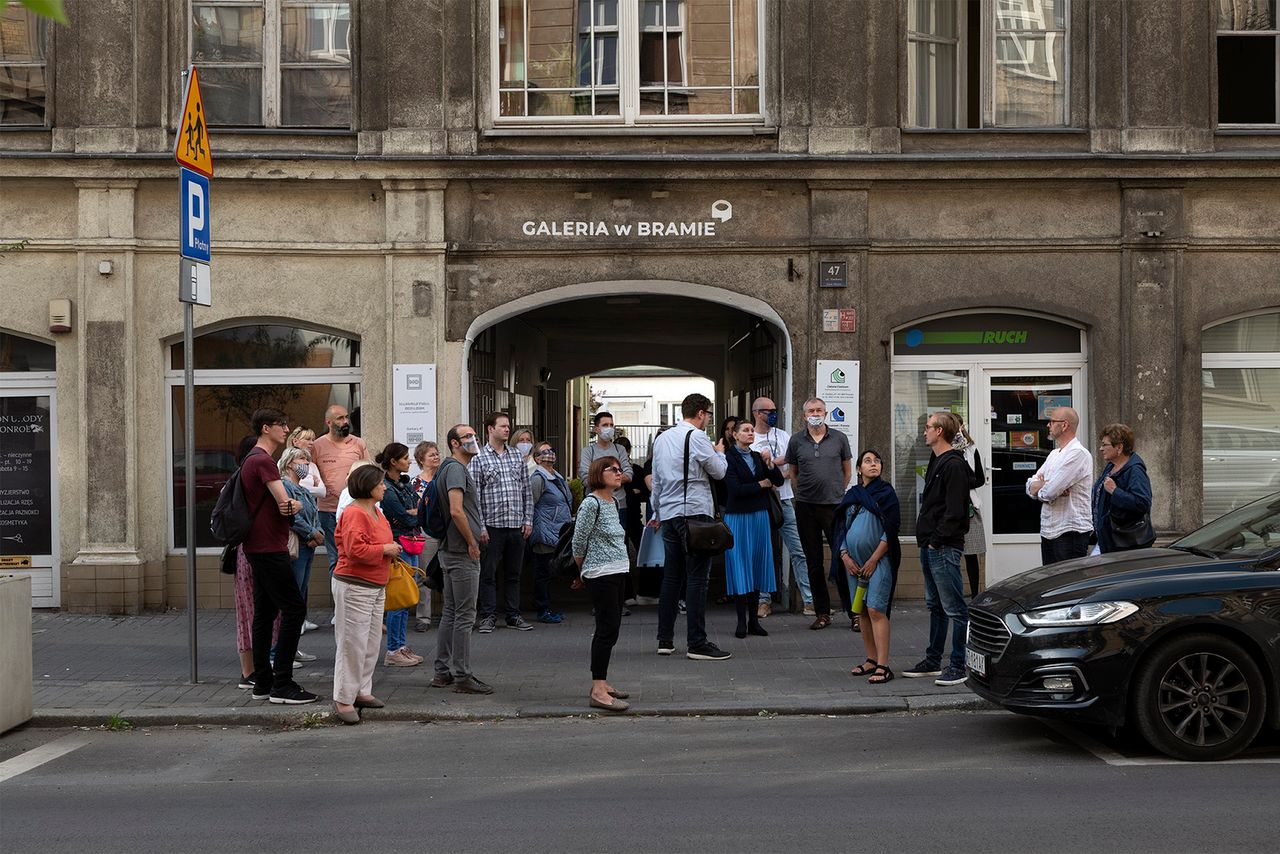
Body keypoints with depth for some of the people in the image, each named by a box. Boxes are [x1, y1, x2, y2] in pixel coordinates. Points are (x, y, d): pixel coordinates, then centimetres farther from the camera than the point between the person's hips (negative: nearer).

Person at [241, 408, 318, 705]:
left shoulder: (252, 459, 20)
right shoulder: (263, 461, -14)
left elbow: (288, 504, 16)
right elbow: (286, 504, -19)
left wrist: (292, 504, -7)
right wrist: (294, 505, 4)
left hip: (258, 547, 11)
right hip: (269, 548, -11)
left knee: (265, 613, 12)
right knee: (294, 608, -9)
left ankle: (263, 682, 16)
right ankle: (281, 684, -9)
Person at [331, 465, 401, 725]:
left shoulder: (376, 512, 14)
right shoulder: (355, 513, -17)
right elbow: (355, 549, -27)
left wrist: (391, 549, 12)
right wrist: (384, 550, -18)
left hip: (375, 587, 10)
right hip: (354, 587, -10)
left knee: (372, 643, 14)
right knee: (353, 644, -7)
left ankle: (361, 691, 24)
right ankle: (343, 700, -2)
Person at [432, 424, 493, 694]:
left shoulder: (456, 468, 18)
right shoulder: (456, 469, -14)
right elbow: (456, 511, -25)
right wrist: (472, 543, -17)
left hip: (450, 551, 11)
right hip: (462, 553, -11)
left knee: (450, 612, 14)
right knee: (464, 616, -6)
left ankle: (443, 672, 19)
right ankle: (462, 676, -2)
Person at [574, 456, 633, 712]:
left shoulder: (611, 503, 15)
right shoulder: (591, 503, -12)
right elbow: (578, 542, -10)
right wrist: (584, 572, 2)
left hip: (617, 574, 9)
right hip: (601, 575, -9)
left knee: (608, 628, 13)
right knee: (608, 629, -11)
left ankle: (601, 682, 21)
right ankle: (598, 691, -10)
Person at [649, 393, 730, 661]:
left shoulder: (662, 439, 15)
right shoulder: (696, 437, -8)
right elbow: (718, 472, -1)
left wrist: (657, 513, 29)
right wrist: (720, 453, 19)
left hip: (668, 514, 8)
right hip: (693, 513, -8)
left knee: (672, 576, 12)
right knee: (697, 578, -7)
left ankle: (665, 640, 14)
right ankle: (697, 644, -9)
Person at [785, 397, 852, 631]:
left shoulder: (839, 438, 4)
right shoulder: (796, 441, 5)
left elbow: (848, 471, 12)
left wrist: (837, 493, 10)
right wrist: (805, 492, 7)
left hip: (835, 506, -2)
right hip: (806, 507, 2)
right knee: (814, 563, 6)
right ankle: (822, 613, 14)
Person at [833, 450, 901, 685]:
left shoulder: (886, 493, -1)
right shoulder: (851, 495, 14)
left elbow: (890, 530, -7)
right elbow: (840, 528, 15)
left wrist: (873, 560, -12)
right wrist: (845, 557, 1)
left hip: (879, 561, -5)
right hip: (854, 562, 6)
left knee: (876, 610, -13)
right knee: (862, 611, 8)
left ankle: (883, 666, -15)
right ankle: (871, 660, 17)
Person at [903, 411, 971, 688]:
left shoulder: (954, 465, -13)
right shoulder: (936, 462, 18)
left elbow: (954, 510, -19)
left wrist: (937, 540, -17)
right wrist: (925, 539, 13)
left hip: (944, 548, -11)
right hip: (929, 547, 11)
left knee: (954, 609, -5)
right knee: (935, 607, 16)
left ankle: (958, 666, -2)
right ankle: (933, 662, 24)